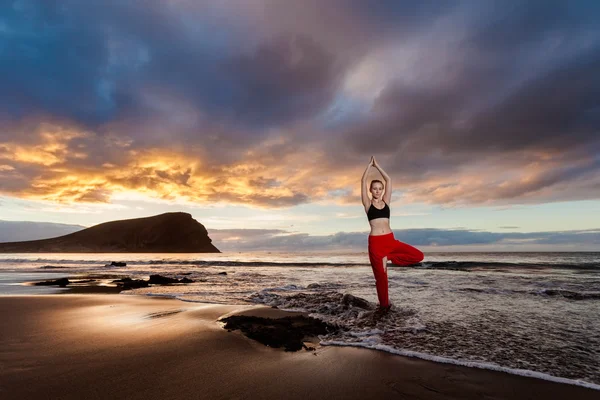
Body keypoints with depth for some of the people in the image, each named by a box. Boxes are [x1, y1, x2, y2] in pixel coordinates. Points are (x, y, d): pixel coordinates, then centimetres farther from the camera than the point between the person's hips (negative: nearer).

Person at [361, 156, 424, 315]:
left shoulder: (386, 201, 10)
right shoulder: (367, 203, 2)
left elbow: (389, 180, 8)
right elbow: (363, 181, -3)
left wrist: (377, 166, 12)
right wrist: (369, 165, 7)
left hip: (390, 239, 4)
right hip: (375, 242, -4)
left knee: (418, 256, -8)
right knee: (380, 275, 2)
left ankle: (388, 258, 2)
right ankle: (384, 305, 20)